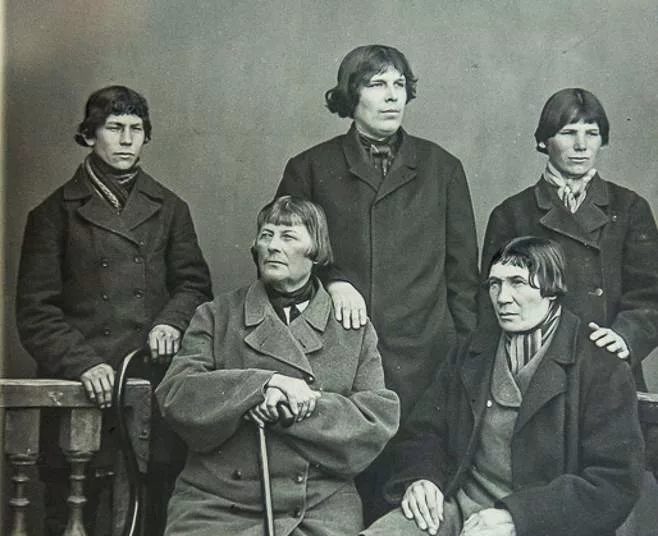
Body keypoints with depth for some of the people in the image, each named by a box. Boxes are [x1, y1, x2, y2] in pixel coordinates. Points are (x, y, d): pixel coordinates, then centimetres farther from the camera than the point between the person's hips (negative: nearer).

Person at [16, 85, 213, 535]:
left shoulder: (170, 210, 17)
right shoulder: (55, 213, 8)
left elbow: (194, 283, 15)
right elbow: (35, 312, 2)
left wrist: (172, 321, -7)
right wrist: (82, 363, -13)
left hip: (155, 396, 2)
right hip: (83, 396, -2)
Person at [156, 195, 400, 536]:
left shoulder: (355, 329, 12)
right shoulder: (215, 316, 11)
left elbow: (380, 419, 2)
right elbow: (174, 396, -2)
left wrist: (294, 410, -11)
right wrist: (265, 383, -14)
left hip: (321, 508, 1)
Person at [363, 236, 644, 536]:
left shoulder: (604, 373, -3)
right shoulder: (468, 356, 14)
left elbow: (616, 484, -10)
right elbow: (425, 433, 15)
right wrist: (419, 478, -8)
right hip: (458, 507, 4)